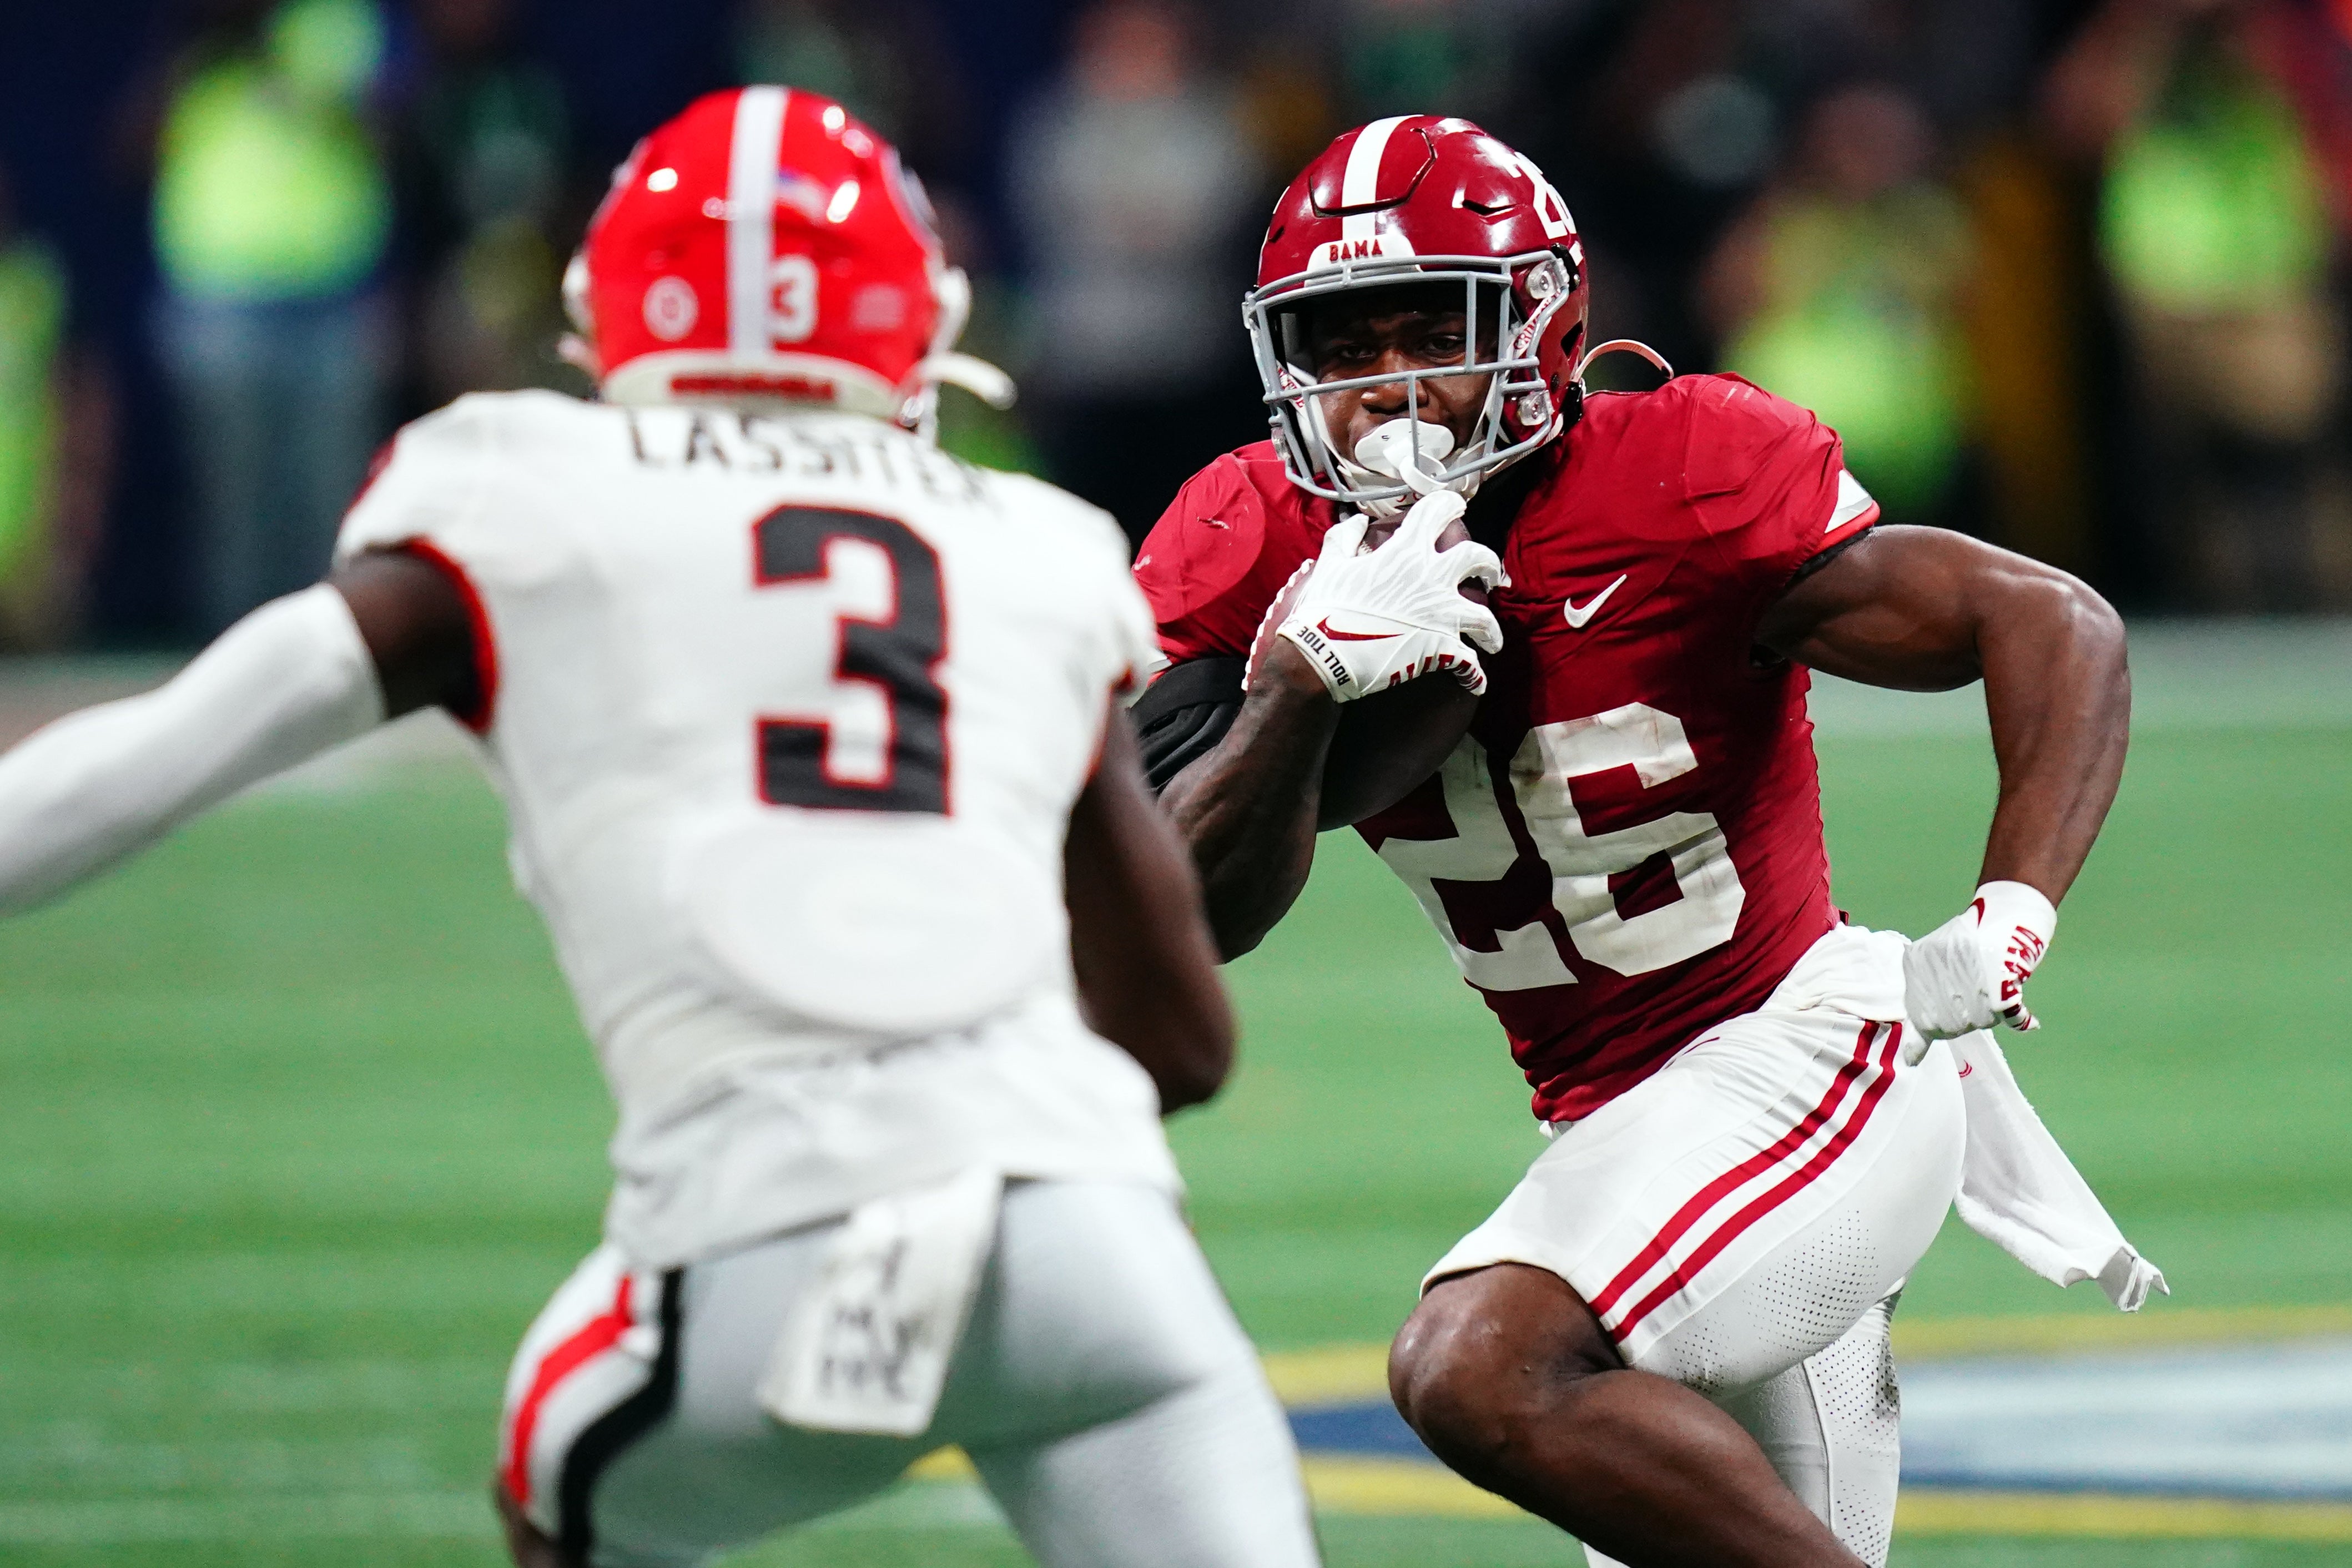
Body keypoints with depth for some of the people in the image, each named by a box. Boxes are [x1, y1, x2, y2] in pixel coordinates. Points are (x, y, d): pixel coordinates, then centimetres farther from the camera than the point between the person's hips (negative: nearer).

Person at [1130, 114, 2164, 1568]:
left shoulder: (1679, 482, -18)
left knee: (1483, 1369, -28)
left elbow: (2060, 631, -16)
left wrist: (2005, 930, -27)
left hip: (1807, 1058, -8)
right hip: (1616, 1121, 8)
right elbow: (1202, 919, -7)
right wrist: (1304, 678, -23)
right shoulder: (1257, 552, -2)